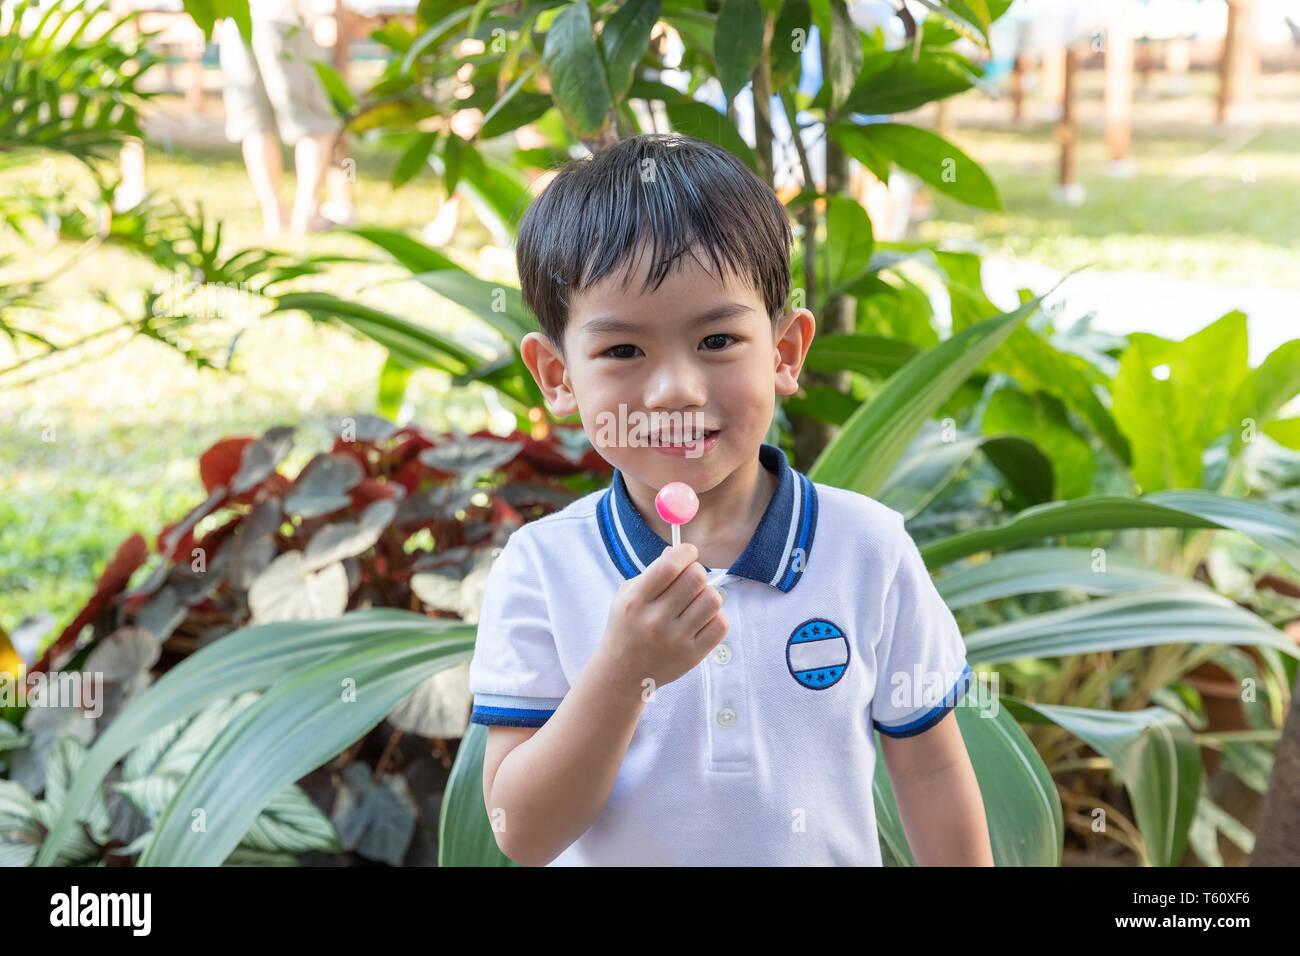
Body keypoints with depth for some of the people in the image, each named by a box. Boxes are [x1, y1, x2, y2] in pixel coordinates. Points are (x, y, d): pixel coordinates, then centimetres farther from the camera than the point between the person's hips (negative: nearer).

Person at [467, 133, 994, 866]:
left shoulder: (869, 550, -14)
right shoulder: (537, 571, -18)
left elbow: (928, 773, -5)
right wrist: (622, 671, -32)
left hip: (835, 854, 1)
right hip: (612, 853, -1)